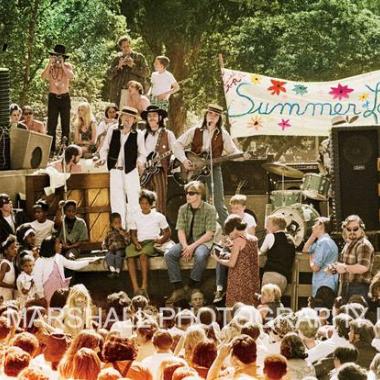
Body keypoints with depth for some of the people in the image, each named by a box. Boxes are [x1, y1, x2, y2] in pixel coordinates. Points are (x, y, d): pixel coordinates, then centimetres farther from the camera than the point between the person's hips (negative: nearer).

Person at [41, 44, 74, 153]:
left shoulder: (67, 66, -2)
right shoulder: (50, 67, 2)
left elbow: (71, 76, -21)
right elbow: (43, 77, -15)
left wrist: (62, 65, -23)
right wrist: (50, 64, -21)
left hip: (65, 98, -1)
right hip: (53, 98, 1)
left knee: (65, 125, 1)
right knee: (51, 125, -3)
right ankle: (51, 149, -2)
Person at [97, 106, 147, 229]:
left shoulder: (138, 135, -2)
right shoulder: (112, 130, 3)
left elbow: (142, 153, 6)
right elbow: (105, 148, 11)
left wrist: (140, 162, -13)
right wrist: (103, 158, -7)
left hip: (131, 172, -2)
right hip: (115, 171, 2)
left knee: (133, 201, -5)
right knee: (117, 202, 4)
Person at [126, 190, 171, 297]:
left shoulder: (159, 216, 10)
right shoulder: (135, 218, 17)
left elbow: (168, 232, 12)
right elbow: (133, 234, 13)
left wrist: (161, 240, -8)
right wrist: (136, 243, -8)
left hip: (153, 243, -3)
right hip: (140, 243, 3)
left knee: (143, 254, -38)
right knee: (129, 256, -32)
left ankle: (144, 287, -42)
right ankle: (136, 289, -39)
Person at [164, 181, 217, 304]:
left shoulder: (209, 209, -6)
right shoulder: (183, 209, 8)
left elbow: (209, 234, -11)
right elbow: (181, 230, 2)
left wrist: (193, 246, -20)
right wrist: (185, 246, -18)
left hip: (202, 242, -5)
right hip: (186, 242, 5)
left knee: (200, 255, -39)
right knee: (169, 254, -22)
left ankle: (193, 288, -25)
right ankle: (179, 289, -23)